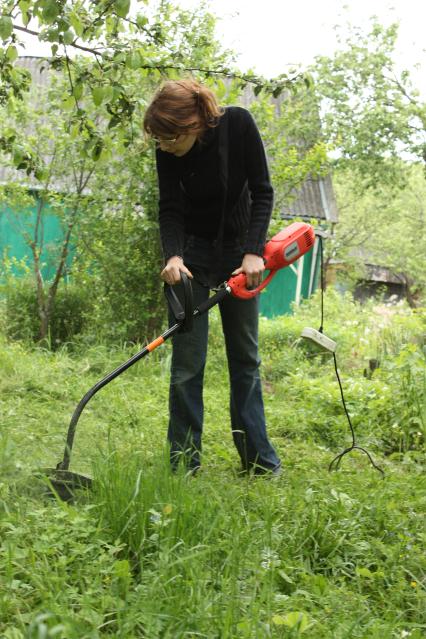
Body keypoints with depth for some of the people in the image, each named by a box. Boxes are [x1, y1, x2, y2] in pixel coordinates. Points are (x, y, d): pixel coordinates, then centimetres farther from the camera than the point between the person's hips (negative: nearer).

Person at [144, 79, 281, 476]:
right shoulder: (167, 151, -16)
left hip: (238, 251, 1)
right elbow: (170, 209, -15)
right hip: (192, 252, 0)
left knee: (245, 357, 6)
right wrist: (172, 257, -34)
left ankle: (259, 459, 13)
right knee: (187, 361, -7)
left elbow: (262, 191, -14)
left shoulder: (238, 124, -19)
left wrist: (253, 252, -23)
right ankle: (184, 464, 0)